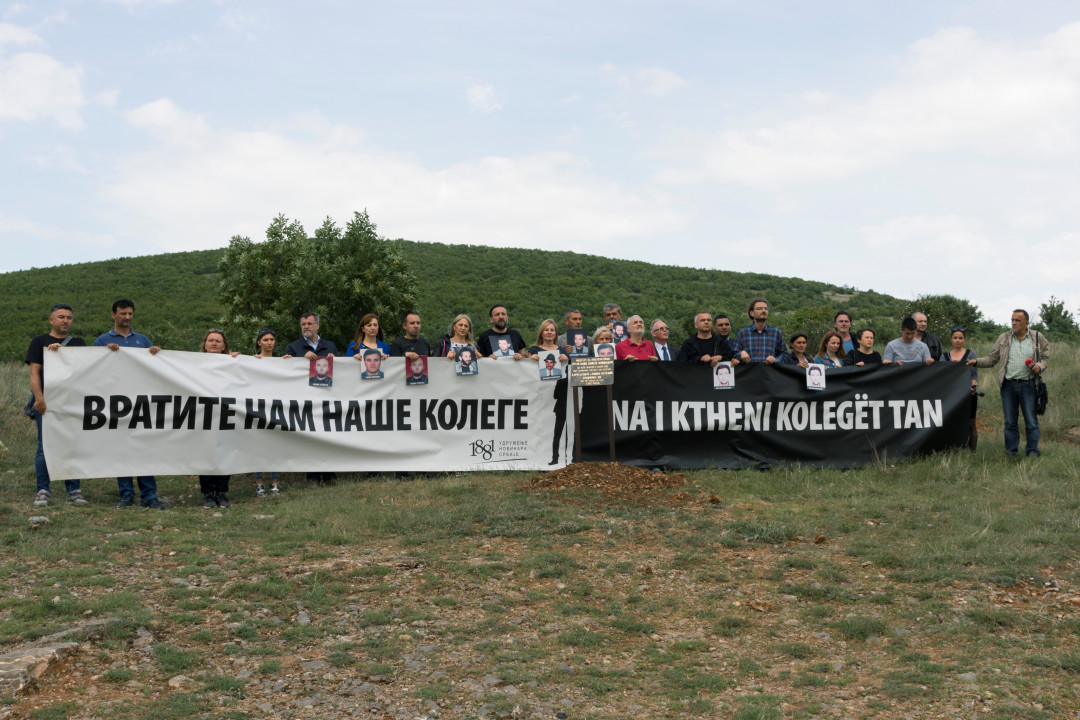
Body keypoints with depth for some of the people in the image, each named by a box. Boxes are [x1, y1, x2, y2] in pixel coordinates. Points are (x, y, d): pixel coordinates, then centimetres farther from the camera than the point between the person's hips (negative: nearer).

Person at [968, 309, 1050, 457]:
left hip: (1028, 385, -1)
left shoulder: (1037, 338, 5)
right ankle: (1011, 452, 13)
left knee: (1031, 421, 0)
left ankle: (1032, 451, 9)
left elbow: (1045, 357, 13)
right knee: (1010, 422, 6)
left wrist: (1039, 366, -7)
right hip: (1008, 385, 1)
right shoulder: (1003, 338, 7)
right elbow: (991, 359, 9)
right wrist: (977, 361, -6)